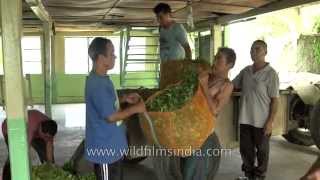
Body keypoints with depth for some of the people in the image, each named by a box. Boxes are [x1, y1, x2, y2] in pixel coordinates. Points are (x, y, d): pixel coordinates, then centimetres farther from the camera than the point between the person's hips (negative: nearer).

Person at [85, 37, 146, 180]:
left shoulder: (102, 78, 5)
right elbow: (110, 116, -24)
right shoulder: (97, 84, -26)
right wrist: (135, 109, -14)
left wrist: (124, 99, 6)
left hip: (112, 145, 10)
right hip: (105, 148, -10)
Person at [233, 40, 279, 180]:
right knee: (245, 148, 16)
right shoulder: (245, 71, 3)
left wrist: (270, 121, -14)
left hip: (261, 121, -5)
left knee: (261, 150, 11)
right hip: (245, 119, 5)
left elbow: (274, 100, -11)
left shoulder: (271, 74, -11)